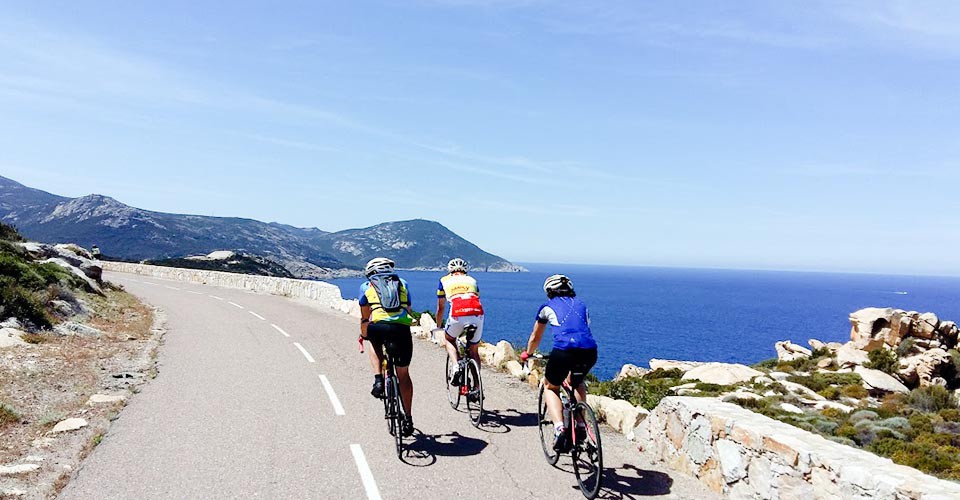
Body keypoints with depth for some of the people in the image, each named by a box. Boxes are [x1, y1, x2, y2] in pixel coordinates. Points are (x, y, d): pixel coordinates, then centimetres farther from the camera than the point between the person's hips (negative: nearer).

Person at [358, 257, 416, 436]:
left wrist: (363, 335, 46)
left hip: (379, 326, -1)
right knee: (403, 374, 17)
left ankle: (378, 379, 16)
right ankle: (408, 418, 20)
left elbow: (364, 317, 30)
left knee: (374, 342, 37)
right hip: (403, 328, 1)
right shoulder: (402, 283, 29)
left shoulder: (366, 286, 24)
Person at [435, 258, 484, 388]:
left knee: (449, 340, 27)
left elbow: (440, 308, 33)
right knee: (474, 350, 21)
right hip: (477, 314, 2)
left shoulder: (445, 281, 26)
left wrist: (439, 325, 48)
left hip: (458, 315, -2)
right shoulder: (472, 280, 31)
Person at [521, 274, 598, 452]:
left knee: (551, 388, 22)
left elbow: (535, 338, 32)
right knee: (577, 382, 35)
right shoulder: (581, 305, 29)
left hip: (563, 350, -3)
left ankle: (559, 428, -1)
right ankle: (580, 427, 24)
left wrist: (527, 353, 53)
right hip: (589, 351, 3)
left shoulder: (547, 307, 21)